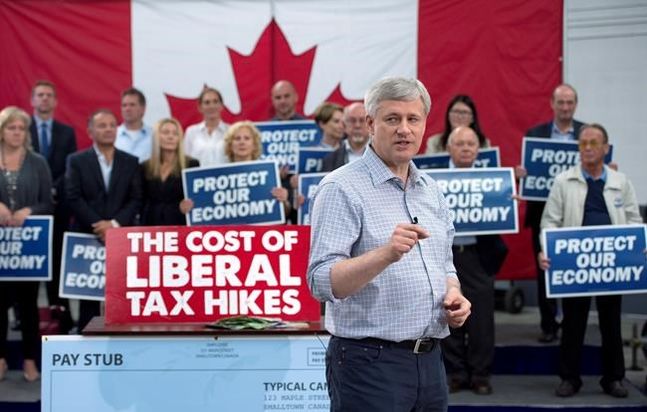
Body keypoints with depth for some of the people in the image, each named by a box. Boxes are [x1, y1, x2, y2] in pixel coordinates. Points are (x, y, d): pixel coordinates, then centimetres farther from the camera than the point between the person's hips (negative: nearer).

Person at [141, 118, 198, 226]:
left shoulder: (191, 164, 2)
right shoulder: (145, 167, 11)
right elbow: (142, 202, 13)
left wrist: (183, 208, -18)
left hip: (180, 225, -3)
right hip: (152, 226, 3)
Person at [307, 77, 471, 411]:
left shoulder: (430, 190, 13)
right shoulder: (342, 189, -10)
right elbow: (322, 283, -19)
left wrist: (453, 296, 2)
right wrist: (386, 254, -33)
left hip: (429, 359, 7)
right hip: (369, 362, -7)